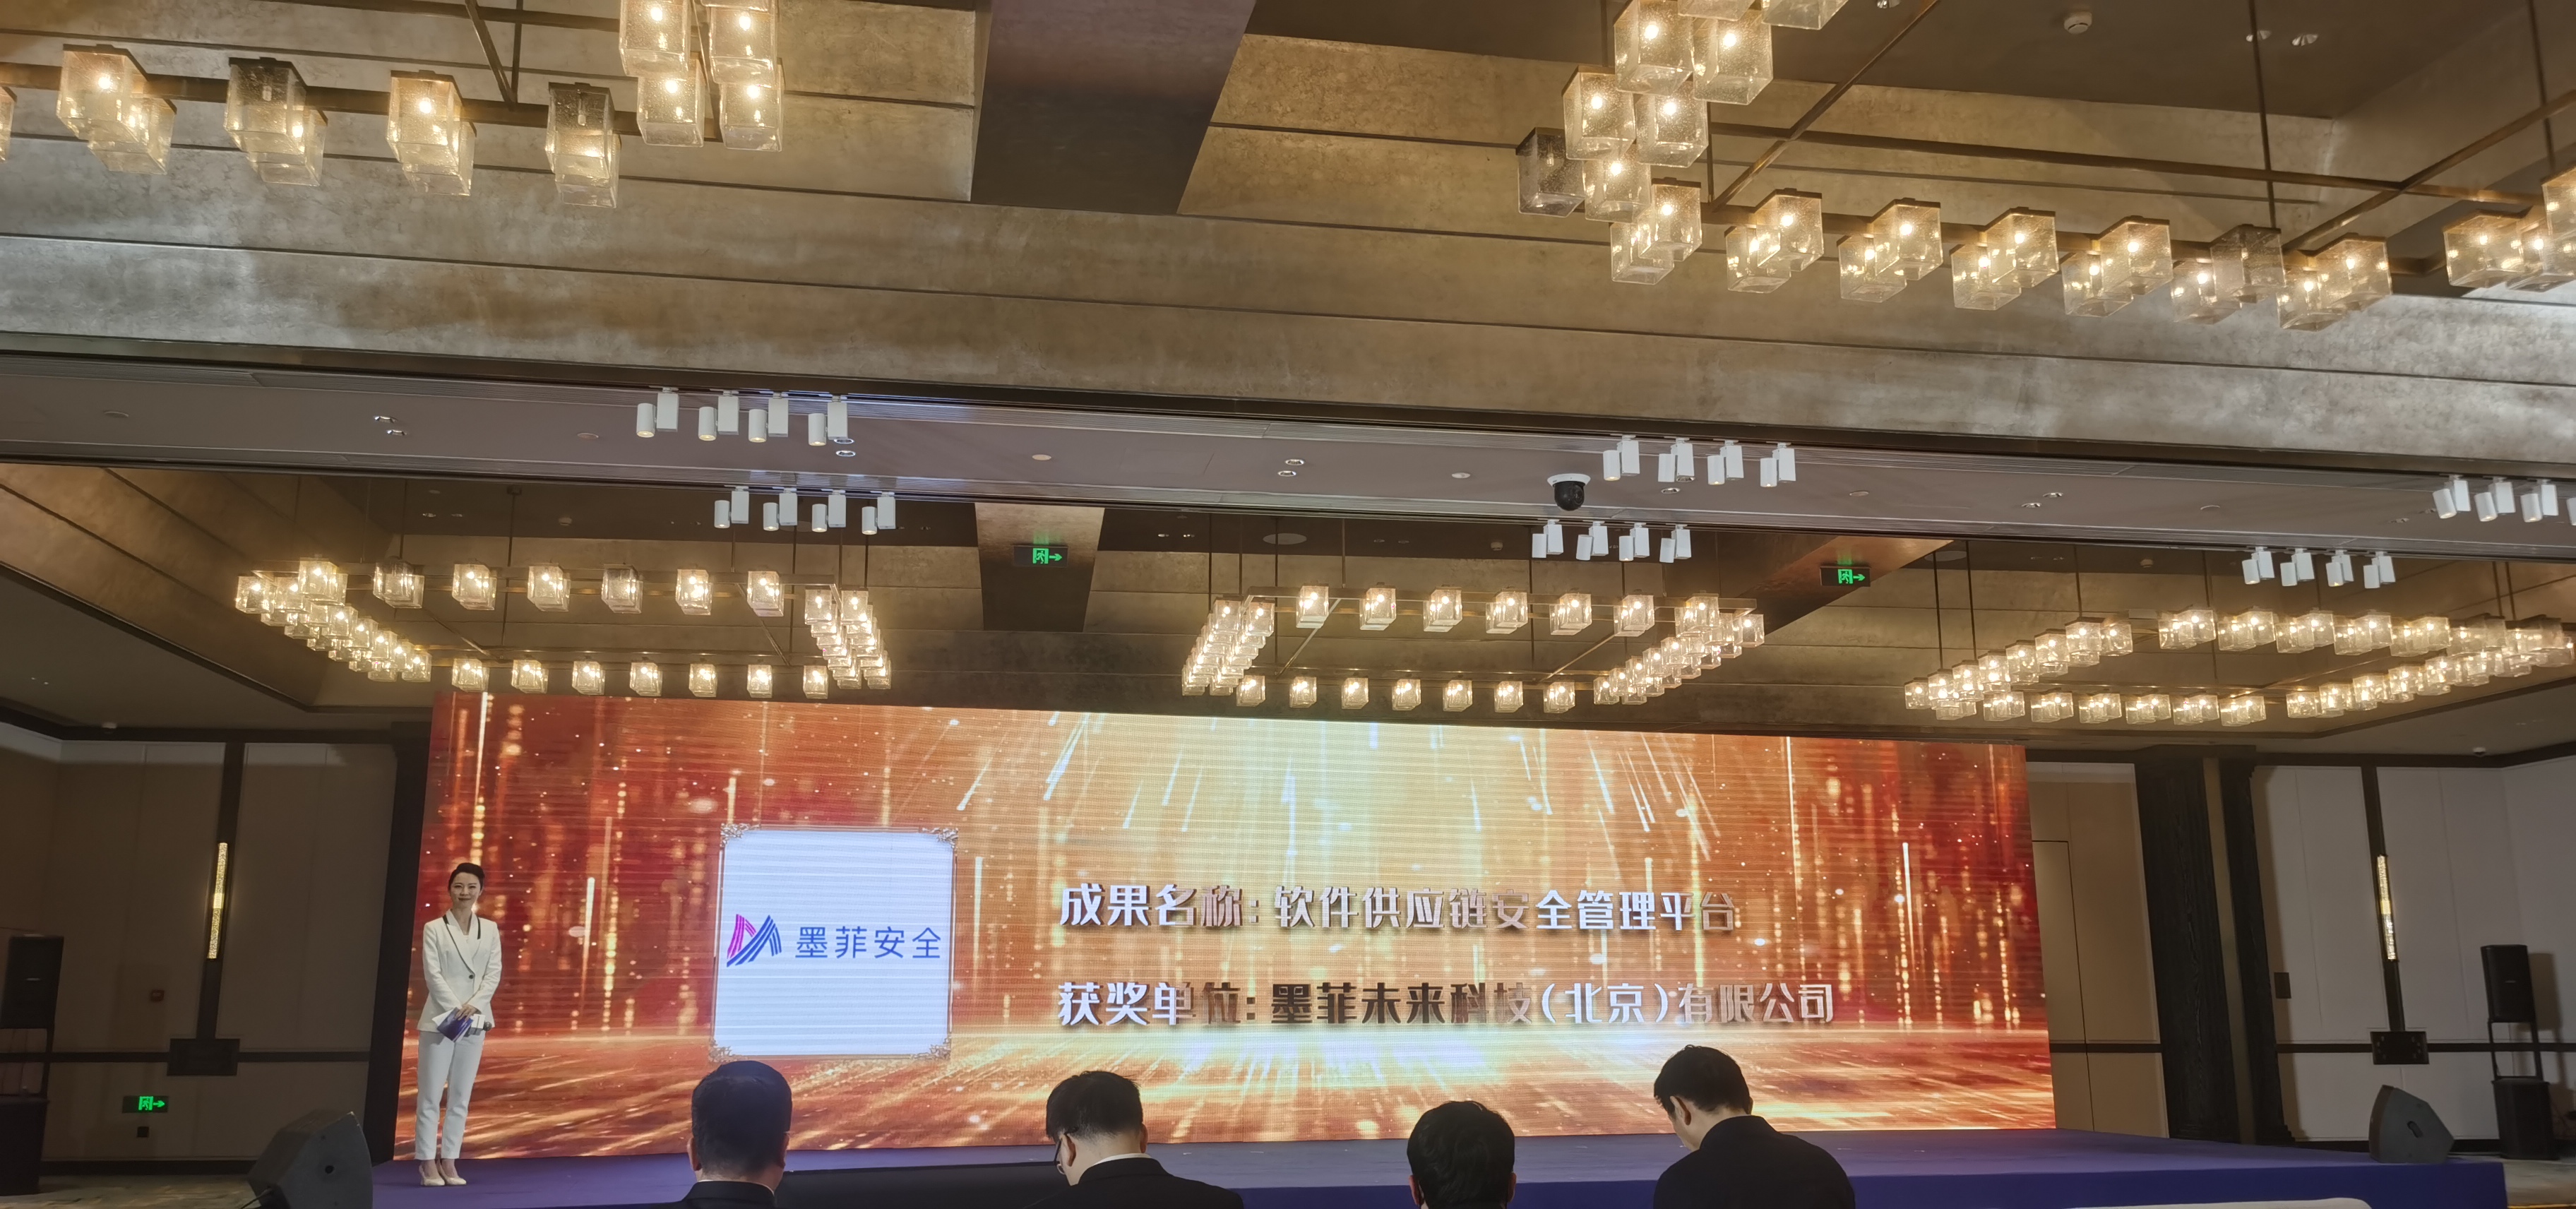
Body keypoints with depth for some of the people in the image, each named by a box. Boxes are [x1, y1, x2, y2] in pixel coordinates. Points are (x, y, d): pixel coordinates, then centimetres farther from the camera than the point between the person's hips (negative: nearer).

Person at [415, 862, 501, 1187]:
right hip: (440, 1019, -3)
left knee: (461, 1097, 6)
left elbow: (494, 973, 2)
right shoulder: (434, 929, 0)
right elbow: (432, 974, -7)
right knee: (431, 1096, -2)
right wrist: (455, 1010, -16)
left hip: (475, 1020, 3)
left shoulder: (490, 929, 9)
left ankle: (449, 1163, 11)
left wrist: (473, 1005, -13)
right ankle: (428, 1164, 3)